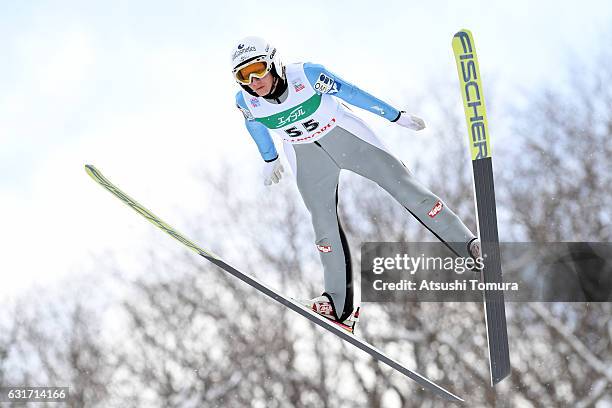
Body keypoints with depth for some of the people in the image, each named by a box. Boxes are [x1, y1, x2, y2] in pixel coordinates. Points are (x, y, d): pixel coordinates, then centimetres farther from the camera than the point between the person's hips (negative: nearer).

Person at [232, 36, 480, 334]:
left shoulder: (306, 74, -28)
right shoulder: (246, 102, -18)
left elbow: (352, 93, -15)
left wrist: (396, 116, -7)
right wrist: (269, 160, 22)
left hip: (344, 135, -3)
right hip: (307, 156, 3)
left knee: (401, 183, -7)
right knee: (323, 222, -3)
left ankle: (468, 246, -3)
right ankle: (339, 305, 4)